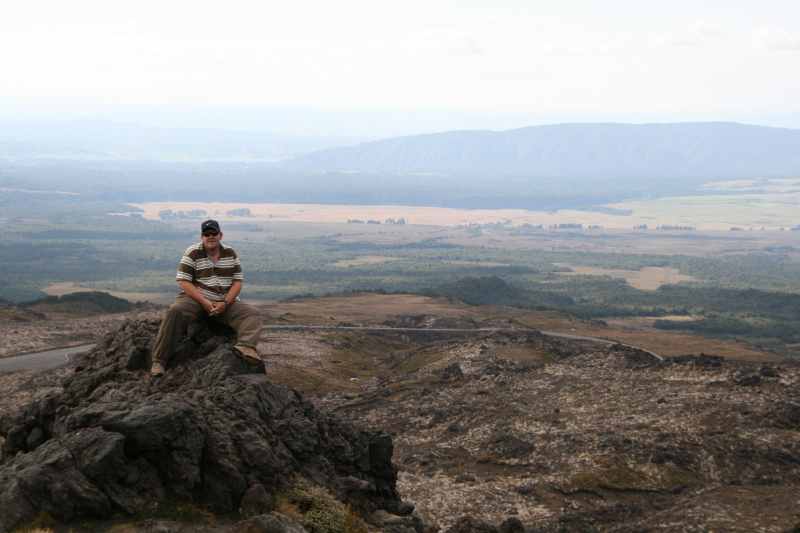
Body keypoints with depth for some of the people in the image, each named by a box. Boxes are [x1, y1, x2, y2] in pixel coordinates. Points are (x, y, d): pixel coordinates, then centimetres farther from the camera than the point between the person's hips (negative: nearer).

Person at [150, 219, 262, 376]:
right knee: (175, 311, -32)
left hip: (225, 303, 3)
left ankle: (246, 347, -45)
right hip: (195, 299, -3)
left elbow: (237, 281, 4)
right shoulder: (192, 253, -3)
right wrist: (204, 302, -20)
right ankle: (159, 360, -31)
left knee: (252, 313, -19)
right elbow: (184, 282, -9)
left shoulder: (230, 254, 7)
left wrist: (225, 303, -14)